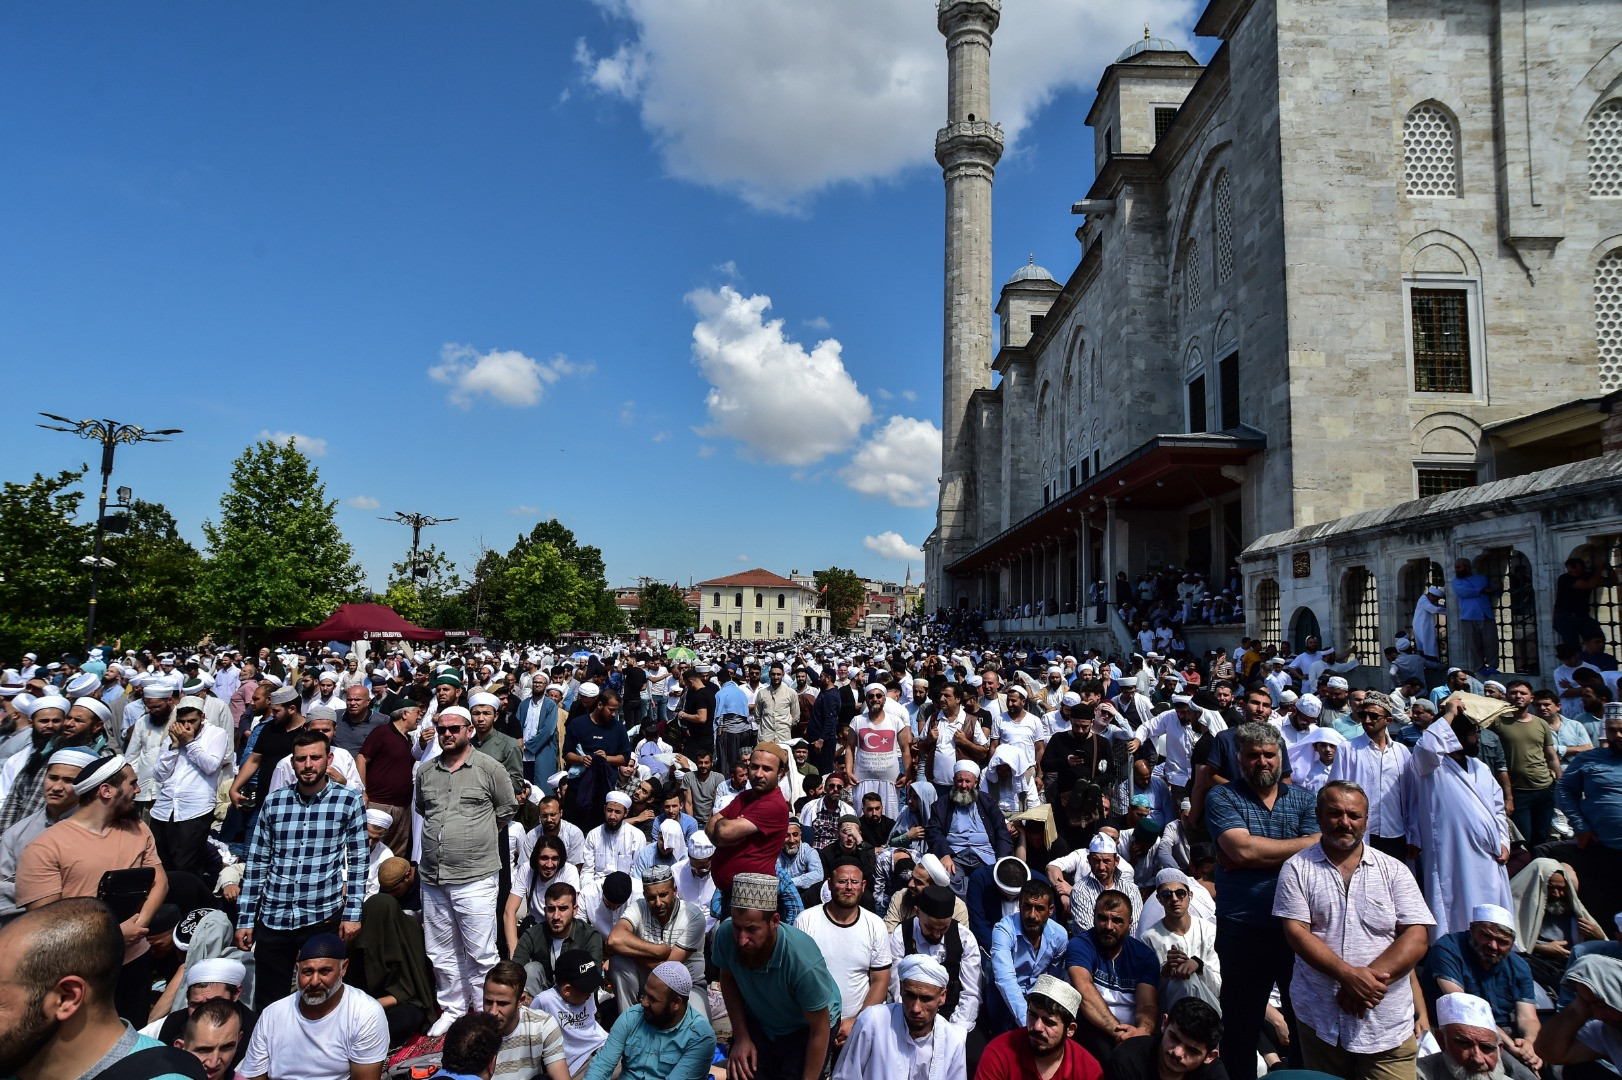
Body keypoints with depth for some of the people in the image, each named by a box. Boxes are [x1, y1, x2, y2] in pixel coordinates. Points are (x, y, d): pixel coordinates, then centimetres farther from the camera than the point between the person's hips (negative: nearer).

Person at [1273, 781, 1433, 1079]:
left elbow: (1416, 939, -3)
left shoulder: (1394, 871, 3)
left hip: (1387, 1023, 0)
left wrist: (1370, 979, -15)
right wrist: (1350, 975, -19)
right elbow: (1296, 932, -7)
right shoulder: (1297, 868, 0)